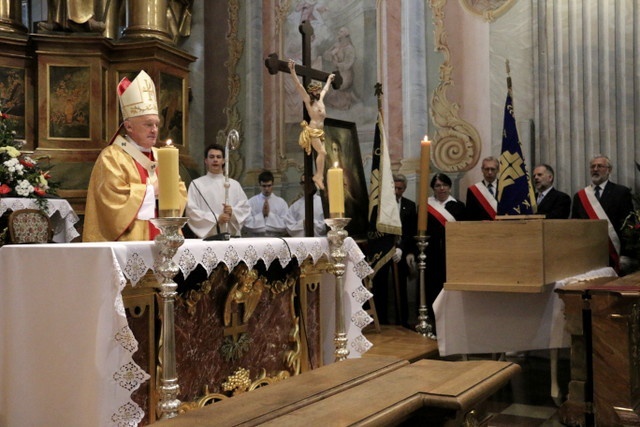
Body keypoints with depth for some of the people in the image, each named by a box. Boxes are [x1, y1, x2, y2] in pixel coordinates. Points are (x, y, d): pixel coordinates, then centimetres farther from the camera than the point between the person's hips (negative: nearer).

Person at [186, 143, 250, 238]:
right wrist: (216, 218, -12)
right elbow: (191, 211, -4)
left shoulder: (234, 184, 13)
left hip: (232, 235, 3)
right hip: (207, 237, -2)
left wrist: (233, 212, -10)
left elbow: (246, 207, 11)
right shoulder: (196, 184, 4)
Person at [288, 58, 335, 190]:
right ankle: (319, 176, -11)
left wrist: (329, 79, 52)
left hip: (320, 131, 8)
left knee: (321, 153, -1)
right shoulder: (308, 100, -2)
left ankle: (318, 176, 2)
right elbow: (298, 85, -11)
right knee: (322, 152, -16)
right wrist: (292, 70, -19)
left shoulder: (320, 99, 18)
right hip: (312, 131, -7)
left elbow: (325, 89, 38)